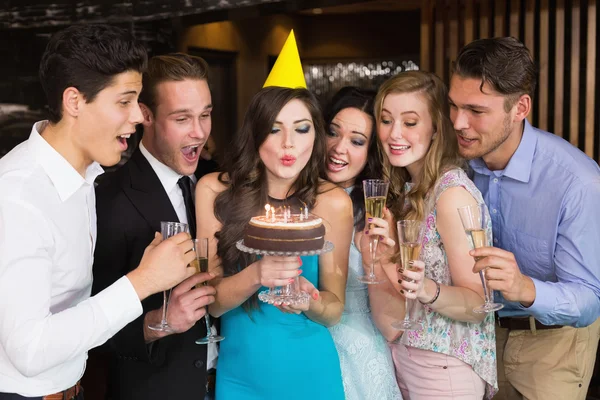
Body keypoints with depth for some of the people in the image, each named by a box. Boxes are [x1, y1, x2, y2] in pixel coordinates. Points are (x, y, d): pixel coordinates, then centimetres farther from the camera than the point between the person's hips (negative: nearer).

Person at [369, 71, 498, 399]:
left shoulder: (453, 192, -19)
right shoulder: (406, 189, 3)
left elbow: (478, 303, -18)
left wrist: (428, 290, -35)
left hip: (445, 369, -7)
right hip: (403, 354, 7)